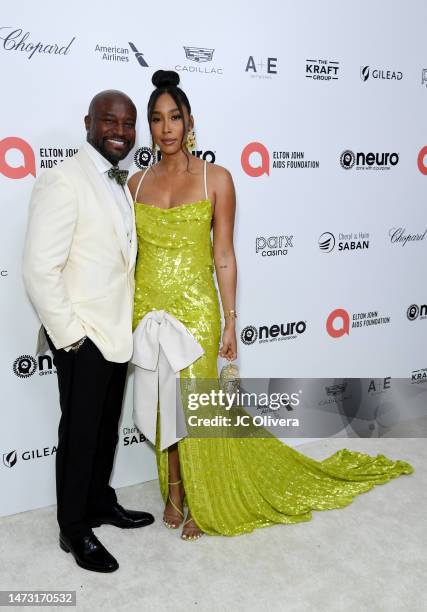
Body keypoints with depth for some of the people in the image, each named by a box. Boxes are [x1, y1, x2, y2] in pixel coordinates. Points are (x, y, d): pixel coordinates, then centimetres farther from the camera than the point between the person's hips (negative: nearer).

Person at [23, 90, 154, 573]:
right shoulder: (63, 181, -15)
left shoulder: (121, 183, 10)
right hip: (83, 336, -7)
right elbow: (40, 269, -20)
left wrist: (130, 320, 11)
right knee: (79, 433, 7)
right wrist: (67, 334, -16)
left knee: (107, 427, 20)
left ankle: (101, 504, 39)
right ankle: (74, 529, 26)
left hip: (117, 332, 8)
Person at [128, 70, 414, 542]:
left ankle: (202, 503, 26)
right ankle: (173, 492, 33)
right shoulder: (136, 183, 5)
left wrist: (230, 321, -7)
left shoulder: (216, 178, -4)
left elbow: (224, 256, -5)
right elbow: (130, 252, 9)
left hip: (195, 309, -3)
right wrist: (126, 315, 7)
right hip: (147, 308, 3)